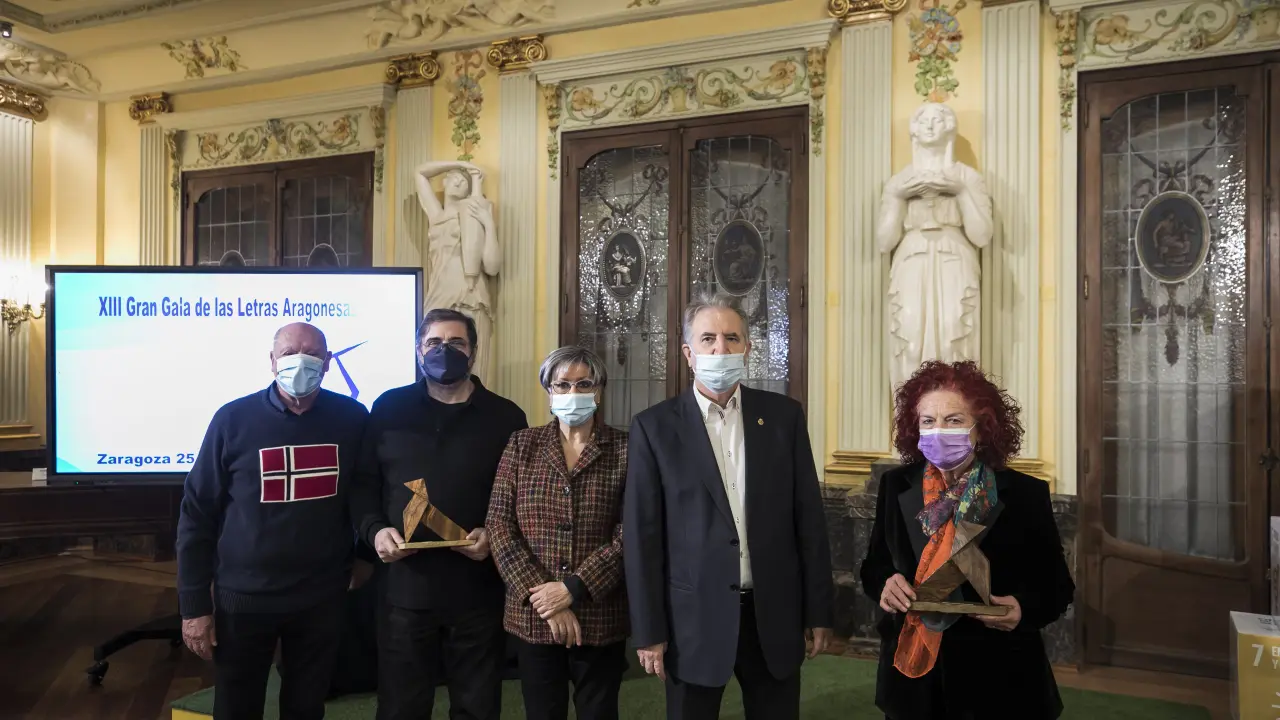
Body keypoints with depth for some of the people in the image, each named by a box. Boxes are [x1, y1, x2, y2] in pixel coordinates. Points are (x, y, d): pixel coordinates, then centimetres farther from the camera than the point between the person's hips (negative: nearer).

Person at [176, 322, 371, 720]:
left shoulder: (352, 418, -5)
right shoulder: (233, 419, -9)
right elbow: (197, 515, -5)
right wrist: (194, 604, -5)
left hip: (322, 597, 1)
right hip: (243, 597, -1)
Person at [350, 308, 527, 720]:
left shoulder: (506, 417, 3)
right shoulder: (389, 409, 5)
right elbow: (363, 482, 8)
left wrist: (495, 534, -12)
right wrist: (375, 530, -9)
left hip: (479, 591, 0)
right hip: (407, 588, 1)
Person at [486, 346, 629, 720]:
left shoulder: (624, 449, -2)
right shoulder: (522, 444, 4)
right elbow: (499, 523, -2)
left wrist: (573, 589, -14)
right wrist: (539, 595, -11)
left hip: (600, 618, -1)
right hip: (533, 616, 2)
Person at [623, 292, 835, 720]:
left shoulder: (783, 416, 1)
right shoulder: (654, 427, -5)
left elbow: (808, 518, 3)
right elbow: (642, 535, -5)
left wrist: (819, 611, 3)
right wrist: (649, 630, -5)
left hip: (774, 613, 2)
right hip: (694, 616, -1)